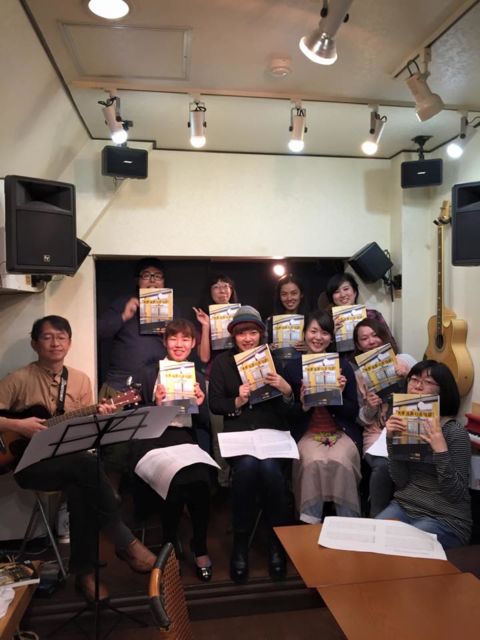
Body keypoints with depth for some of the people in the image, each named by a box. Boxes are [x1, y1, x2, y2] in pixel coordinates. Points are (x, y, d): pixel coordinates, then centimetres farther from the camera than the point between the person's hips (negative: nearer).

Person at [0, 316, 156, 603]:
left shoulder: (81, 380, 7)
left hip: (71, 459, 4)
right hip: (32, 463, -4)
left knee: (80, 488, -32)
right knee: (87, 465, -32)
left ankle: (85, 569, -15)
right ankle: (126, 542, -20)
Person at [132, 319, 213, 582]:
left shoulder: (198, 377, 16)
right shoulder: (149, 374, 8)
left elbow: (205, 424, 13)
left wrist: (201, 404, -6)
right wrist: (155, 404, -13)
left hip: (187, 439, 2)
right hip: (154, 439, -2)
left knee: (200, 481, -26)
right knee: (175, 482, -29)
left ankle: (200, 548, 0)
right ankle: (170, 546, 0)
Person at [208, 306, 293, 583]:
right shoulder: (221, 362, 10)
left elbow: (291, 408, 7)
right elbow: (214, 404, 3)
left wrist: (287, 390, -16)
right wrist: (237, 402, -16)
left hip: (273, 431, 0)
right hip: (238, 434, 0)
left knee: (269, 467, -30)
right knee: (247, 466, -32)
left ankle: (278, 541, -7)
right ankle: (241, 543, -13)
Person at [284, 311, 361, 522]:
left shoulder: (343, 365, 4)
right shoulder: (292, 367, 3)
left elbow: (354, 413, 4)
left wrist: (339, 395, -14)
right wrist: (302, 403, -15)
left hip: (342, 433, 1)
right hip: (307, 434, 0)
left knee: (339, 462, -30)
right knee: (314, 462, -31)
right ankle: (309, 522, -16)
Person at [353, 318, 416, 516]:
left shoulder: (404, 360, 5)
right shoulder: (358, 374, 7)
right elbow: (362, 420, 9)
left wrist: (408, 376, -15)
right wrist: (369, 408, -13)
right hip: (377, 433, 0)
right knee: (383, 465, -30)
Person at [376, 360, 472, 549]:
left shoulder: (455, 431, -15)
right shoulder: (404, 423, 0)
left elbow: (455, 494, -17)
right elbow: (400, 481, -4)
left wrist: (441, 450, -30)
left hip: (444, 519, -4)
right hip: (404, 506, 4)